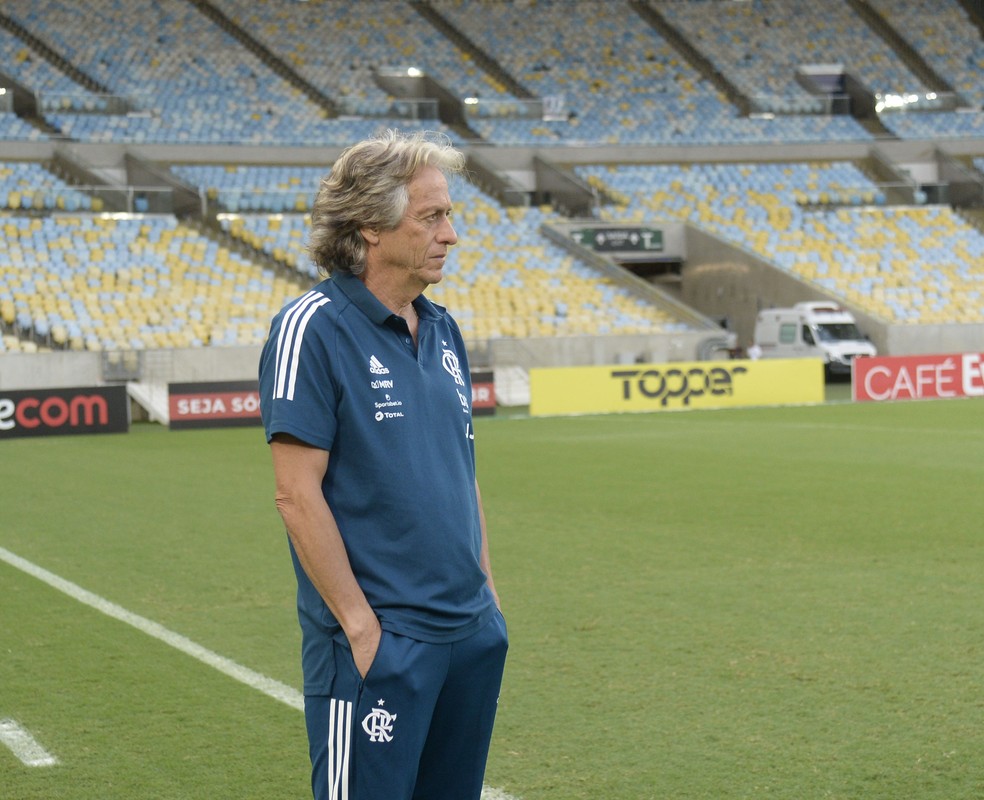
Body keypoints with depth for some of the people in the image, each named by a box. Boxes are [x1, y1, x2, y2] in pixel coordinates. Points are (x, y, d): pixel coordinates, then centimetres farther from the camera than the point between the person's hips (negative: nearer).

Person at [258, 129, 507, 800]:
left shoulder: (442, 330, 13)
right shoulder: (313, 328, -11)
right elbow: (298, 495, -15)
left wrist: (486, 592, 13)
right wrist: (360, 625, -16)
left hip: (472, 636, 8)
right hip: (377, 643, -7)